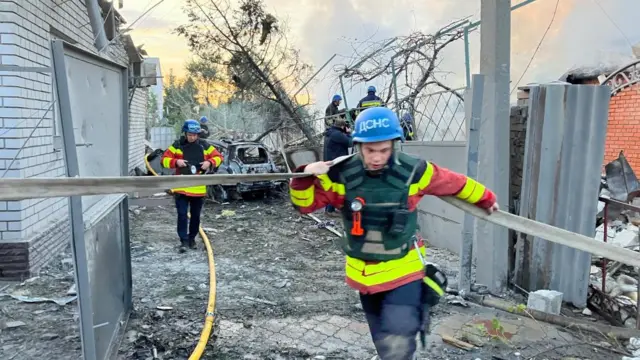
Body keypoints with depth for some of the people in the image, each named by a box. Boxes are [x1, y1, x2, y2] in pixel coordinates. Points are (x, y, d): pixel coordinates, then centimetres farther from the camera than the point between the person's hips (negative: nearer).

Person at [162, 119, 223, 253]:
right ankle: (184, 241, 3)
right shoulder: (177, 145, -2)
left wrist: (210, 162, -13)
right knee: (182, 215, -5)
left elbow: (218, 157, 7)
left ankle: (192, 238, 27)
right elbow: (165, 159, 0)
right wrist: (176, 162, -19)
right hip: (181, 187, -2)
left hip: (199, 188, 2)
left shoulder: (204, 145, 2)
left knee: (195, 215, 12)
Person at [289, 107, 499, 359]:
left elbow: (456, 184, 3)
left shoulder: (413, 171, -13)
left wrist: (486, 199, 18)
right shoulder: (341, 175, -13)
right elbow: (305, 204, -6)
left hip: (403, 271, -2)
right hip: (364, 273, 3)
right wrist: (305, 178, -26)